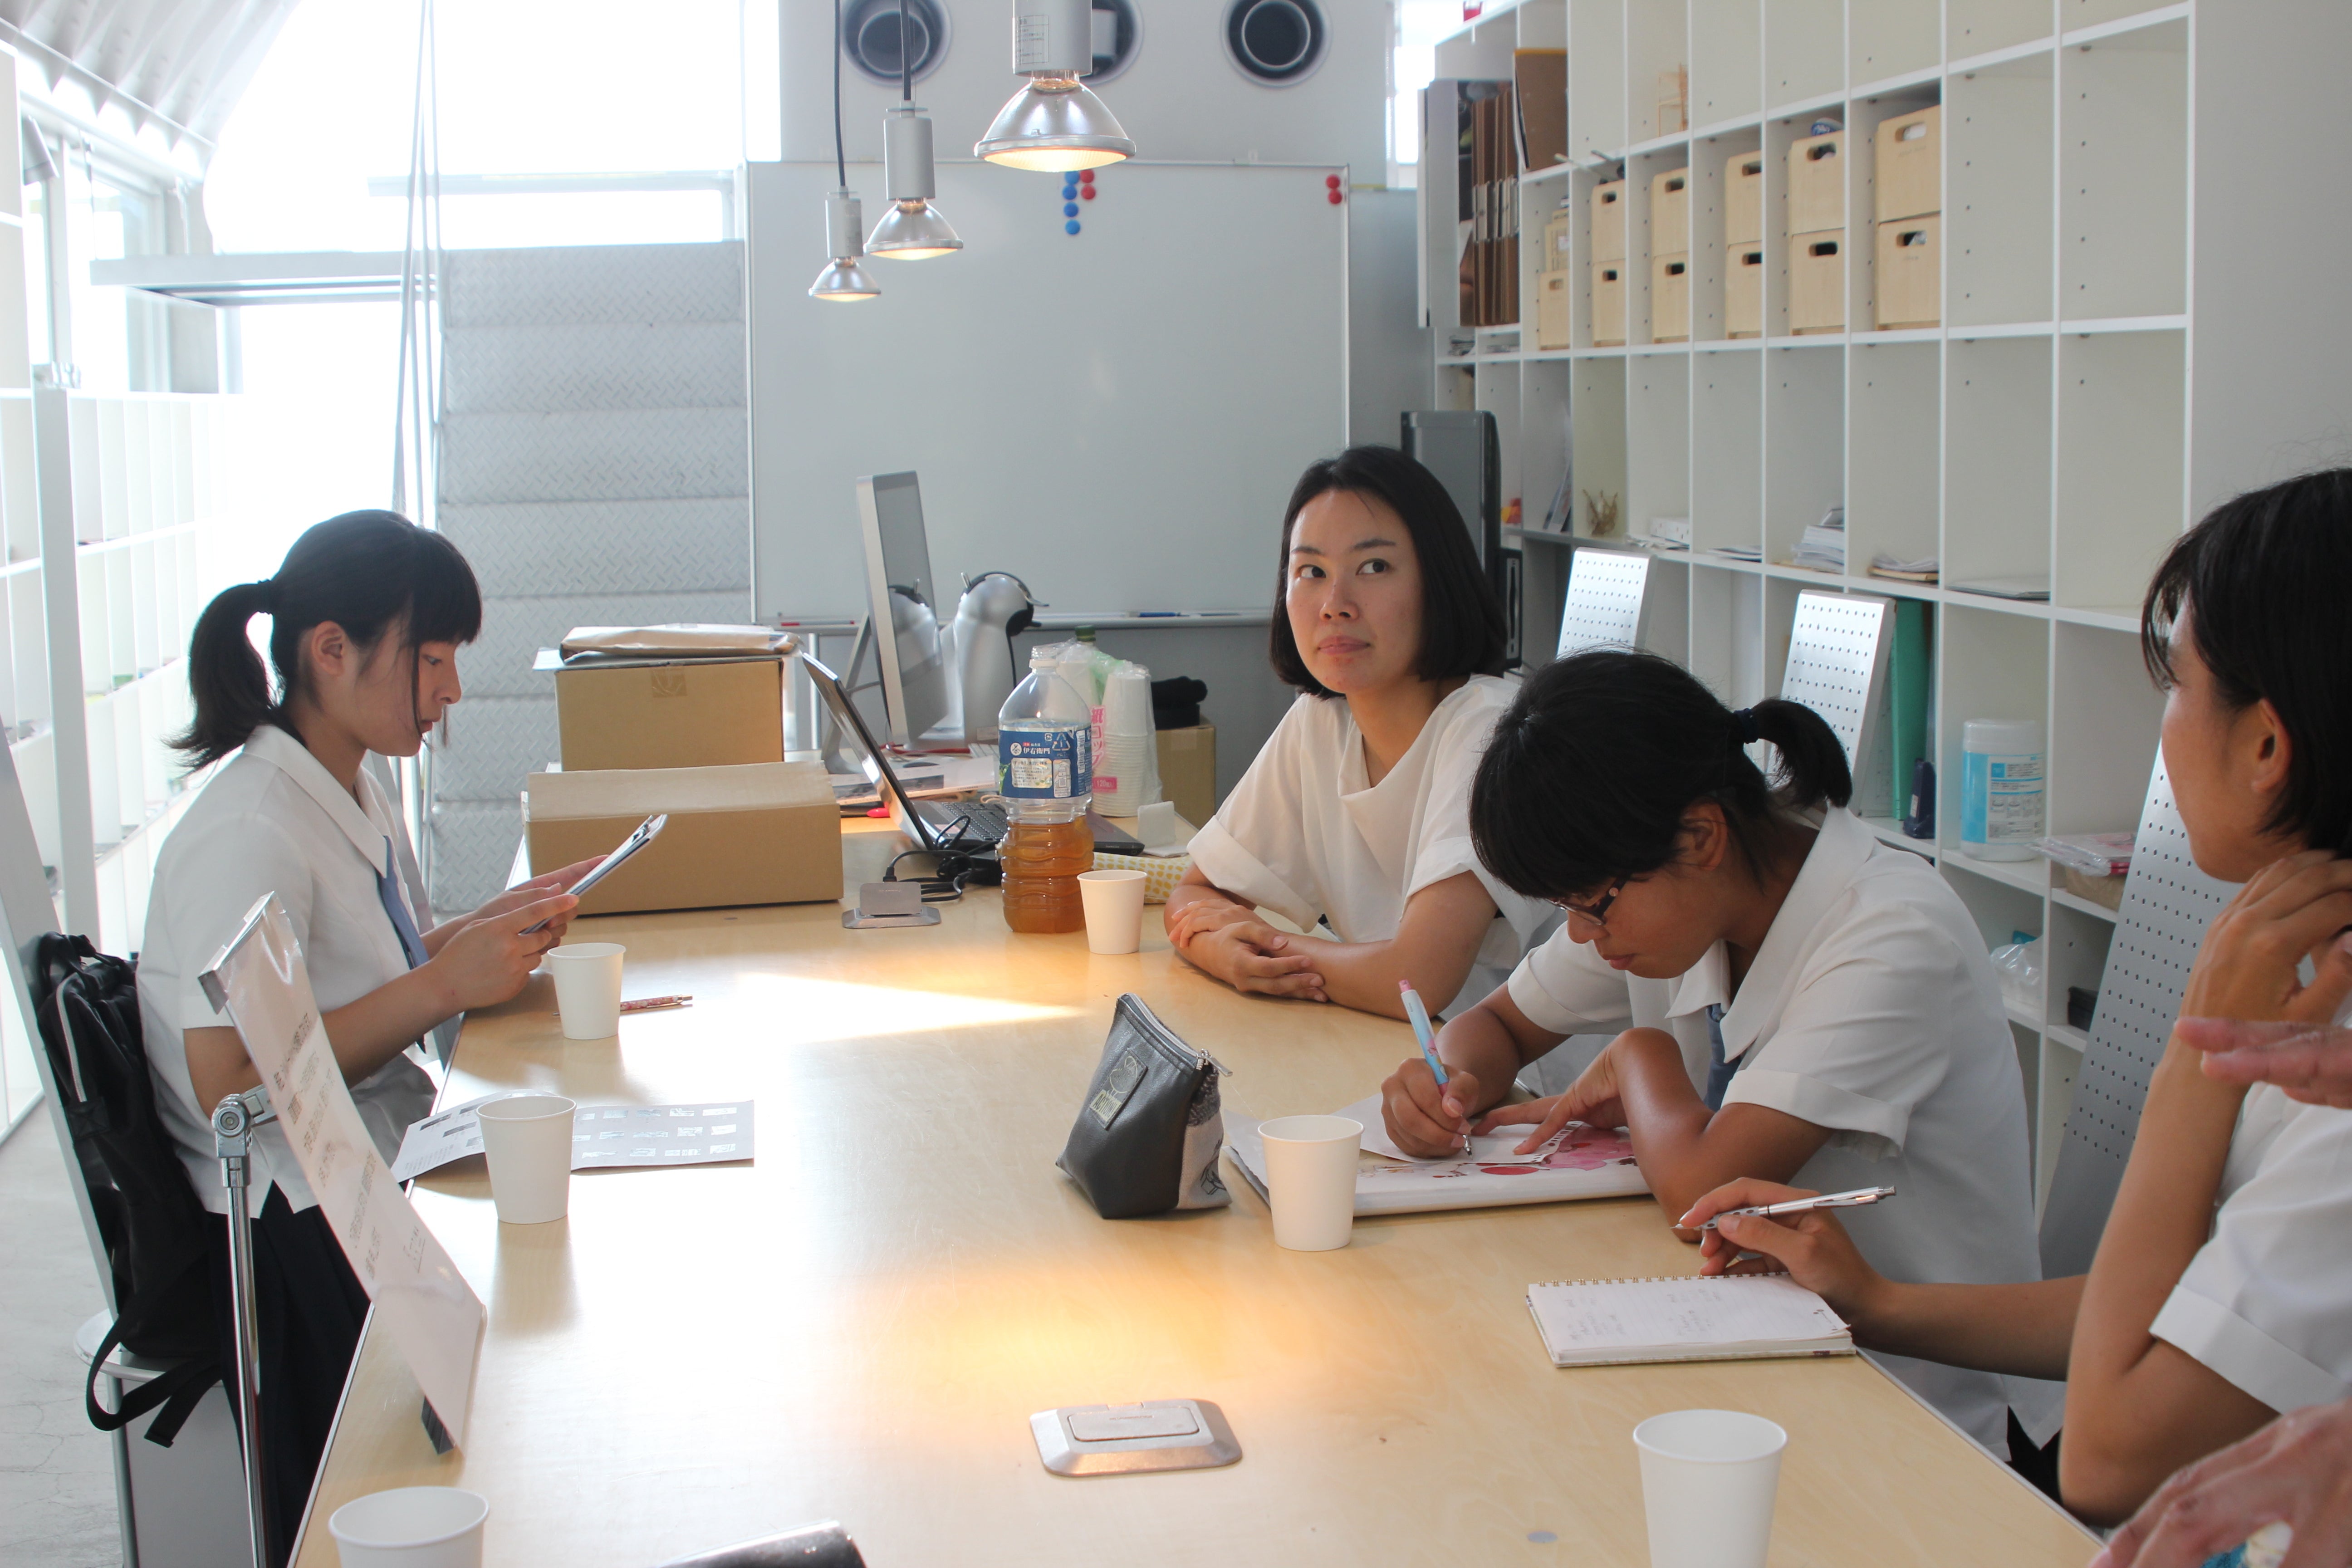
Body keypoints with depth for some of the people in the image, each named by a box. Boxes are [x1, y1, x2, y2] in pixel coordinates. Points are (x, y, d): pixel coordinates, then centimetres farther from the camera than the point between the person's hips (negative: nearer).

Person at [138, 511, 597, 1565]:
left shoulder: (350, 790, 11)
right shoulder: (248, 833, -18)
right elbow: (229, 1083, -24)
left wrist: (494, 926, 5)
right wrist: (448, 985, -23)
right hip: (288, 1237, -9)